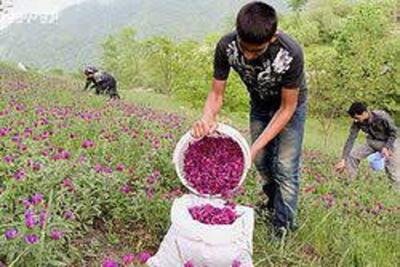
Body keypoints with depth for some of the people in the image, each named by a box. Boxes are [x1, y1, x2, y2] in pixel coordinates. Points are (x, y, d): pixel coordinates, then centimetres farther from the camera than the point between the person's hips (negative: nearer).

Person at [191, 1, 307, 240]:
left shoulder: (290, 54, -40)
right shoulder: (227, 46, -31)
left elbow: (287, 107, -28)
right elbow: (217, 94, -20)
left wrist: (256, 146, -33)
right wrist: (207, 119, -43)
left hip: (290, 105, -3)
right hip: (260, 104, 4)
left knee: (285, 167, -4)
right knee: (261, 160, 13)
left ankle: (283, 227, 12)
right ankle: (274, 203, 39)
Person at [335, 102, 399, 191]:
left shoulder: (382, 116, -31)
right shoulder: (357, 122, -19)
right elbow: (350, 140, -14)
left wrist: (386, 148, -29)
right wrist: (343, 160, -16)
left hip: (389, 143, -4)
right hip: (372, 142, 5)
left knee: (392, 171, -9)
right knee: (352, 156, -7)